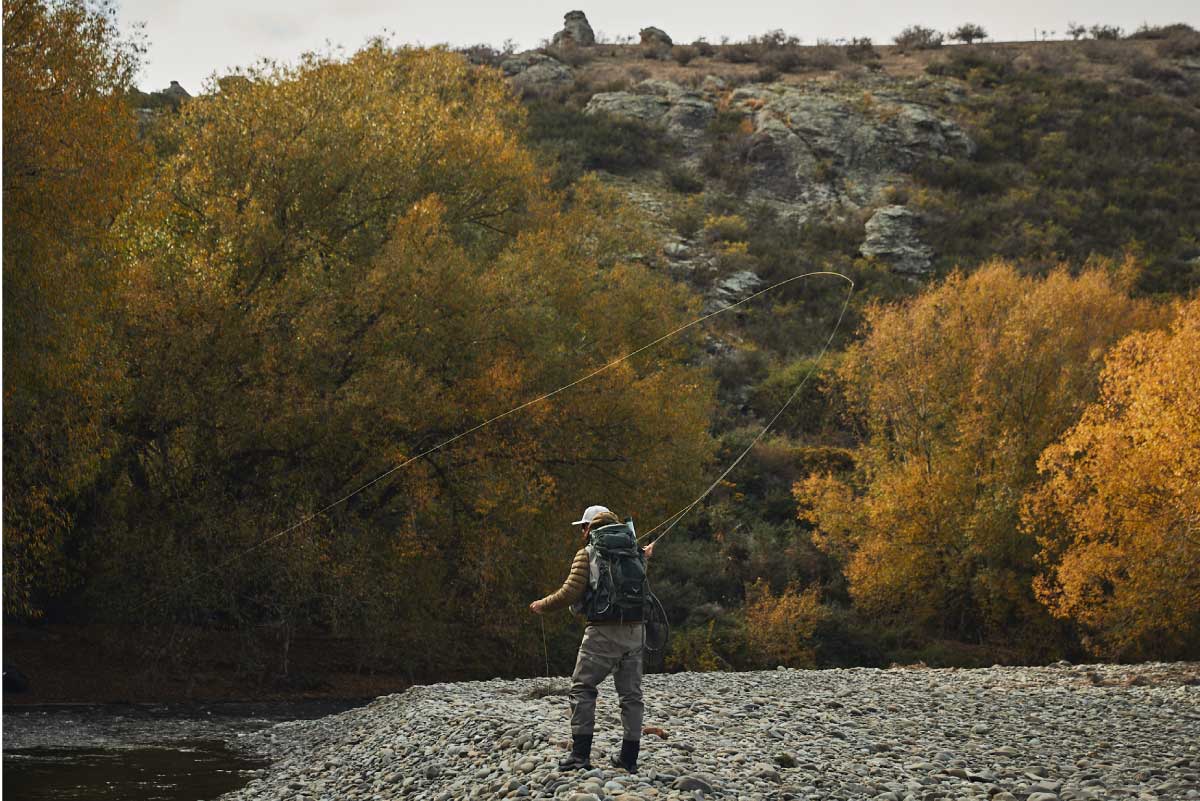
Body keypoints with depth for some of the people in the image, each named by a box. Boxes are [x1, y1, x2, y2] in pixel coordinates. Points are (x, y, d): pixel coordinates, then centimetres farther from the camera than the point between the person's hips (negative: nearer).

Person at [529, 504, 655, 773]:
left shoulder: (587, 554, -4)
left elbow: (570, 593, -11)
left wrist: (541, 606, 5)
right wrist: (644, 556, 46)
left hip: (604, 631, -6)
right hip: (635, 630, 6)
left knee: (582, 688, 1)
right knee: (631, 693, 10)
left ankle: (581, 753, -7)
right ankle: (629, 757, 11)